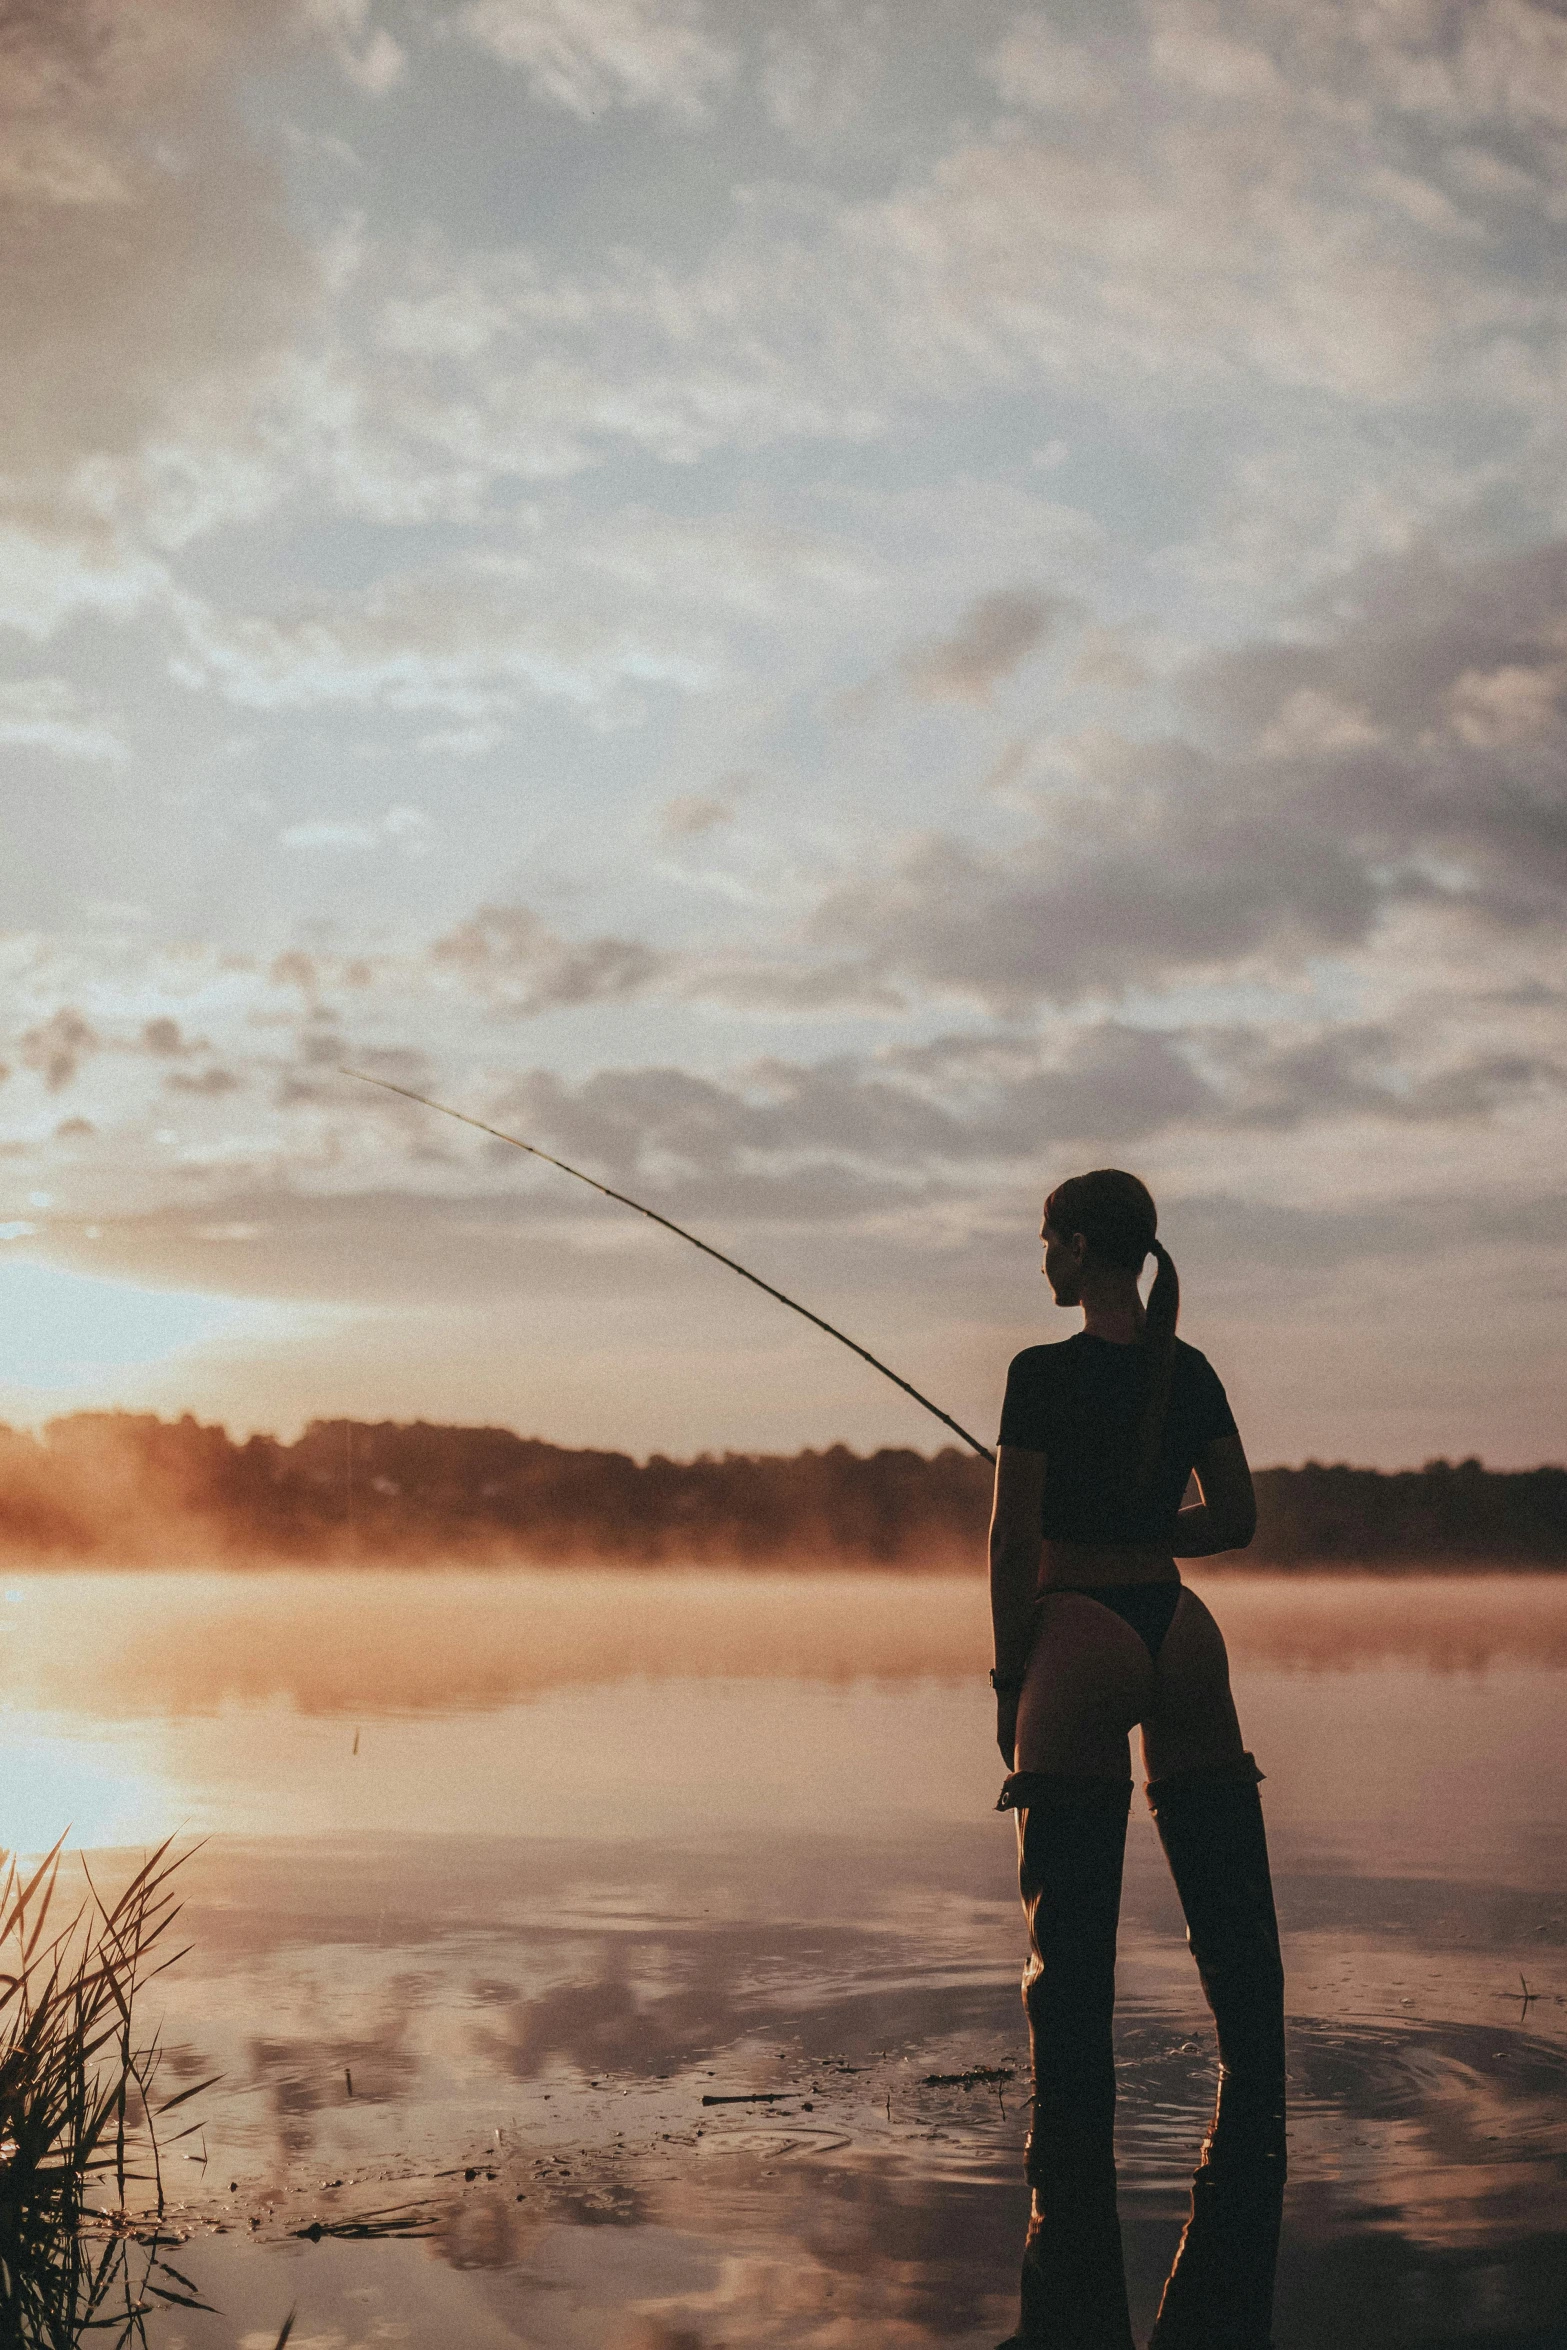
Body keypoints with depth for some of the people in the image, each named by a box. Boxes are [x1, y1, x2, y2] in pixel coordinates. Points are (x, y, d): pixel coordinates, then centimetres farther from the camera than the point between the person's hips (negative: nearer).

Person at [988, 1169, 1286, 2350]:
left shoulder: (1044, 1374, -10)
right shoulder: (1191, 1371, 8)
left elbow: (1013, 1546, -10)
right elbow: (1237, 1519, 11)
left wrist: (1007, 1680, 0)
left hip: (1078, 1640, -5)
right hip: (1180, 1635, 5)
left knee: (1072, 1959, 3)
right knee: (1237, 1937, 8)